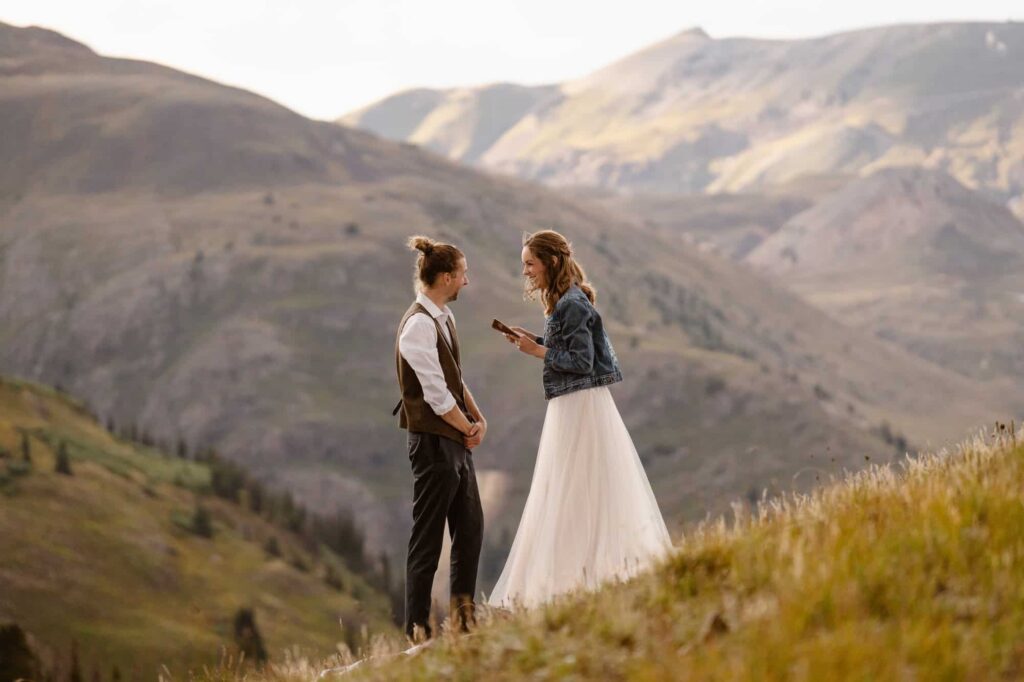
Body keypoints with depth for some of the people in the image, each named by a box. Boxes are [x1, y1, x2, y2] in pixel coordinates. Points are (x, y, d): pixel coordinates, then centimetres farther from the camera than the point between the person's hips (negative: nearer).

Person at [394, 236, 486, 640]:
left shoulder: (443, 318, 10)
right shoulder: (419, 325, -19)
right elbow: (436, 394, -20)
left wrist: (479, 419, 2)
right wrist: (469, 428, -8)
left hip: (458, 440, 10)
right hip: (434, 442, -9)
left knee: (470, 530, 15)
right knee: (427, 539, -2)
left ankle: (464, 617, 24)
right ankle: (417, 629, 5)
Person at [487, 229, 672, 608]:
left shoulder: (573, 304, -17)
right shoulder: (566, 301, 13)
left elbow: (582, 362, -19)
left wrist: (537, 350, -15)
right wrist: (533, 340, 8)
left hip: (580, 406, -10)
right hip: (572, 405, 10)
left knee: (573, 493, -6)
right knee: (584, 492, 12)